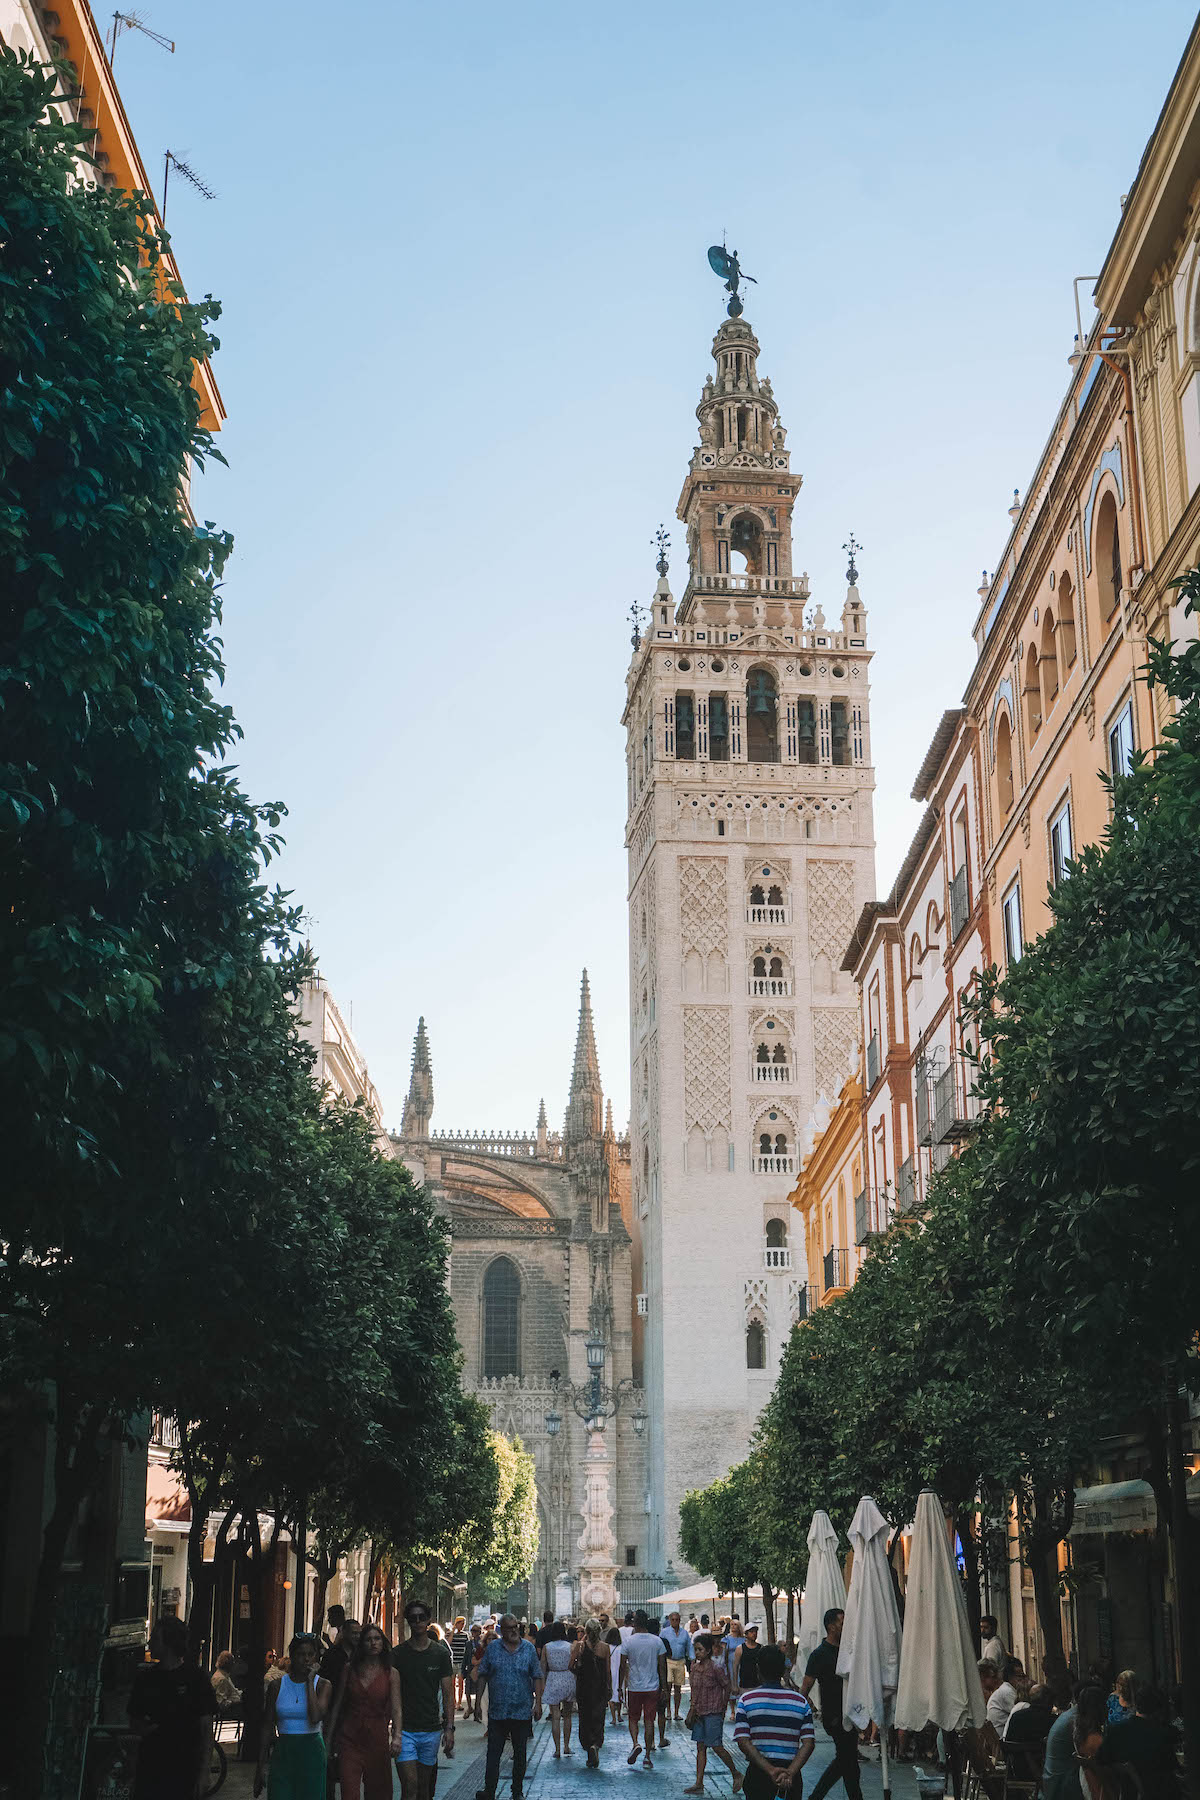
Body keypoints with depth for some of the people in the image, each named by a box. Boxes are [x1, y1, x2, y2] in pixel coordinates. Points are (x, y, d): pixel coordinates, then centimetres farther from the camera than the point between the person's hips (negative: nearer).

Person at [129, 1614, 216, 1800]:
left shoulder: (196, 1678, -4)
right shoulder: (144, 1677, 8)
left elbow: (206, 1728, -3)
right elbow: (133, 1718, 20)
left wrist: (204, 1771, -8)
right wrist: (141, 1727, -5)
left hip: (183, 1771, -4)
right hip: (148, 1768, 4)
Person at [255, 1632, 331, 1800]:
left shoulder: (323, 1685, 0)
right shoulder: (277, 1686, 4)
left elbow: (315, 1718, -18)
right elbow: (267, 1728, 7)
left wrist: (310, 1682, -14)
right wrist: (261, 1765, 4)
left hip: (311, 1753, -1)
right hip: (283, 1752, 1)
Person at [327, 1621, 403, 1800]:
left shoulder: (391, 1673, 2)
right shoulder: (349, 1669, 4)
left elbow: (396, 1708, -6)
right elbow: (337, 1705, 8)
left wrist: (397, 1736, -21)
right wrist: (329, 1738, 6)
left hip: (377, 1738, 0)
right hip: (350, 1737, 0)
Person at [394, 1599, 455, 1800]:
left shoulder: (440, 1653, 4)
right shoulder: (397, 1654, 0)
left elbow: (448, 1693, 4)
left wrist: (449, 1728, -4)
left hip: (432, 1729, 2)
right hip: (405, 1729, -2)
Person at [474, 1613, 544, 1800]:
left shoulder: (529, 1648, 3)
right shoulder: (492, 1648, 2)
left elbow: (537, 1677, 6)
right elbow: (482, 1675, 6)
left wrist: (538, 1702, -1)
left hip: (522, 1712, 1)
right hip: (497, 1712, -1)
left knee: (520, 1753, 10)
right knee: (493, 1752, -3)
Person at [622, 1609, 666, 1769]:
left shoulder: (628, 1642, -8)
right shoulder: (657, 1641, -3)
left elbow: (623, 1666, -4)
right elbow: (662, 1666, 0)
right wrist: (664, 1687, 9)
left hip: (634, 1688, -1)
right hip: (652, 1687, 1)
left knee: (633, 1719, 15)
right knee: (649, 1721, 6)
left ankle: (636, 1743, -9)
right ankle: (647, 1756, 5)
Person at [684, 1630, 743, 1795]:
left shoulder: (716, 1667, -14)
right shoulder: (695, 1667, 6)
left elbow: (727, 1687, -7)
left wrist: (723, 1709, -4)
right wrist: (692, 1710, 9)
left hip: (713, 1713, -7)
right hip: (699, 1712, 7)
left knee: (717, 1747, -4)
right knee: (700, 1747, 6)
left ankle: (736, 1774, 16)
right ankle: (699, 1784, 8)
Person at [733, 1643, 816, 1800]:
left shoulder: (746, 1700, 0)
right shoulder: (801, 1702, 4)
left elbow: (743, 1742, -9)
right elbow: (809, 1743, -5)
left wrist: (770, 1770, -13)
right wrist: (790, 1773, -12)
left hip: (758, 1773, -1)